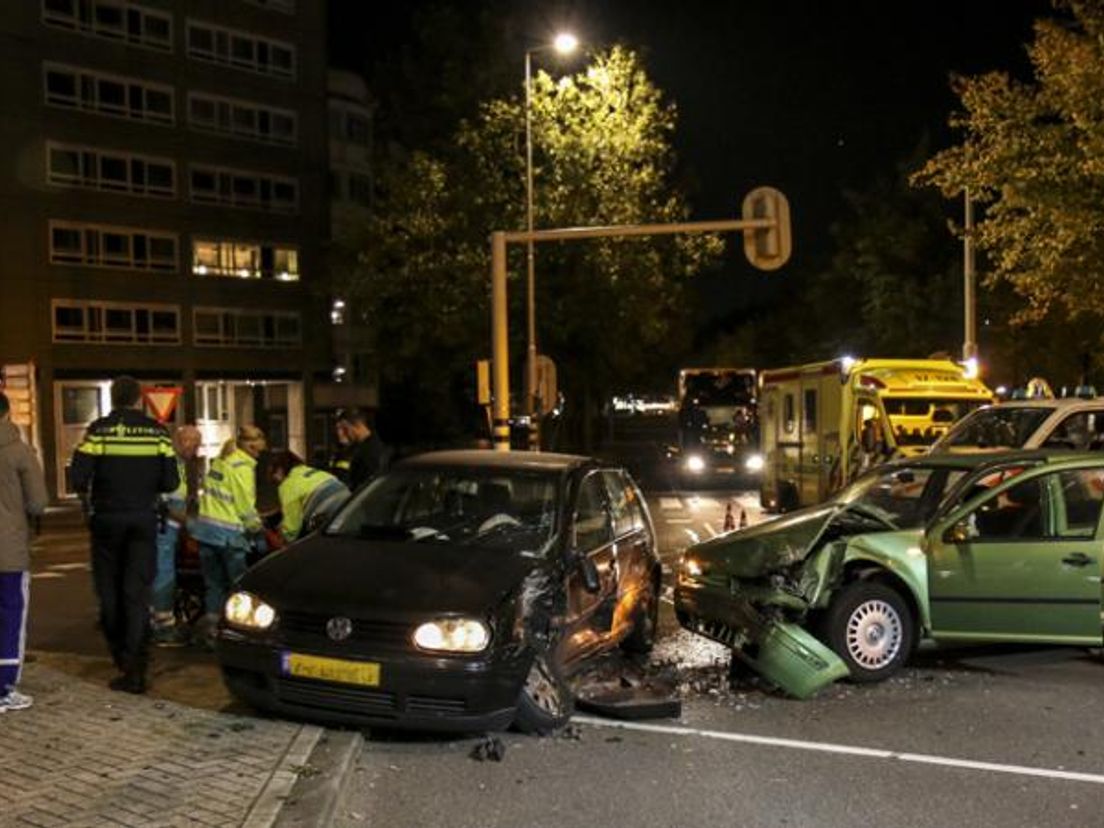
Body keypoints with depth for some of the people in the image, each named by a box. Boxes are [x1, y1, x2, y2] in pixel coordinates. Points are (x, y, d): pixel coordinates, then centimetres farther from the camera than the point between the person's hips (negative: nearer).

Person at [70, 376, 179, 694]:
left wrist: (90, 494, 10)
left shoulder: (98, 430, -5)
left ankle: (121, 658, 22)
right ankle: (135, 668, -4)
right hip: (144, 520, 1)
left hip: (107, 518, -1)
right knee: (138, 593, 3)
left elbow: (79, 479, -12)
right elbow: (170, 482, -4)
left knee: (110, 592, 14)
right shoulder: (157, 432, -1)